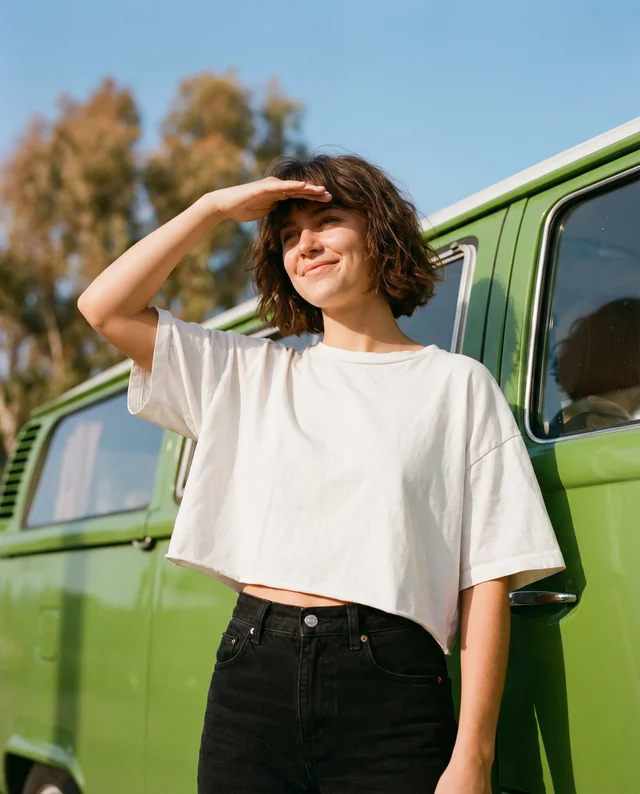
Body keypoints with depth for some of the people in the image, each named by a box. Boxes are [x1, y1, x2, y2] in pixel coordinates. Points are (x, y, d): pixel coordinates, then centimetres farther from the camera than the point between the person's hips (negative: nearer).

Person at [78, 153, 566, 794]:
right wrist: (216, 207, 8)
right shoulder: (252, 374, 17)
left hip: (390, 692, -3)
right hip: (252, 676, 3)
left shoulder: (456, 384, 6)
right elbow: (105, 308, 11)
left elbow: (488, 580, -1)